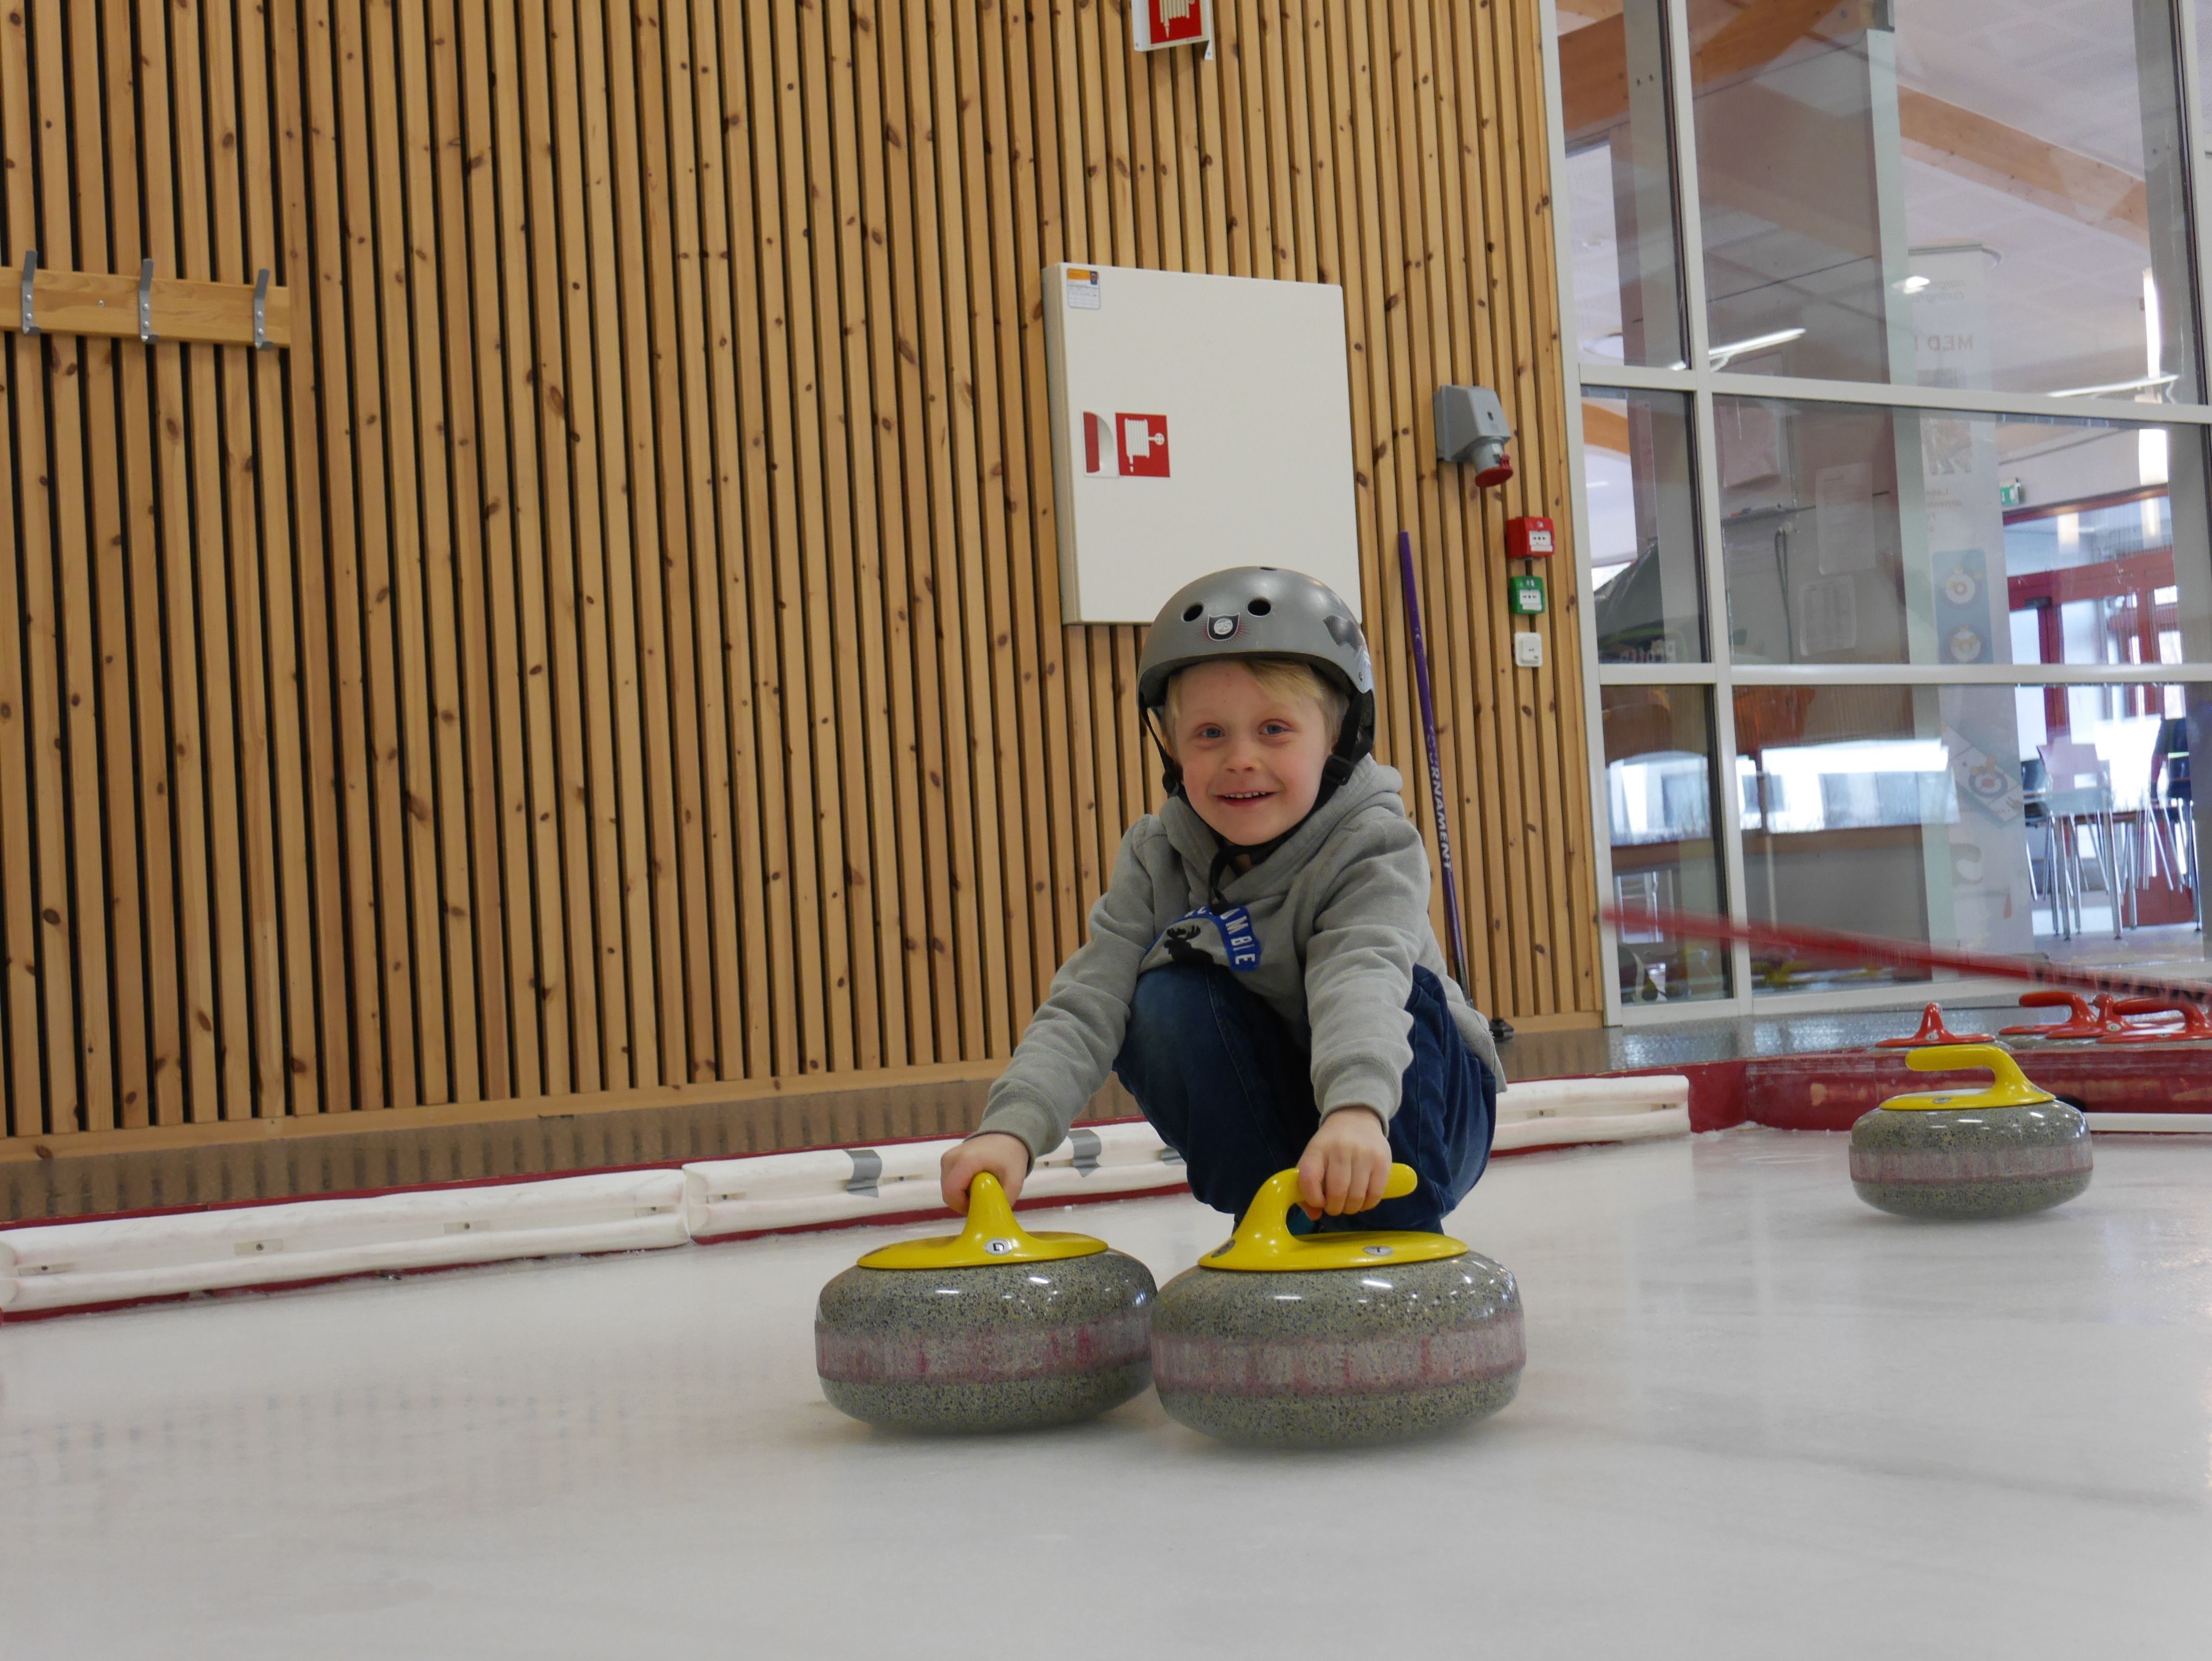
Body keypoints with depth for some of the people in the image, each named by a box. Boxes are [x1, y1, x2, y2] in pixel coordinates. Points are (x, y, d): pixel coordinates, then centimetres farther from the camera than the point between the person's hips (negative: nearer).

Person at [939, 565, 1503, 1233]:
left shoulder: (1373, 846, -24)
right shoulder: (1159, 858, -10)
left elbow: (1365, 978, -45)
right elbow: (1088, 1000, -22)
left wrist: (1357, 1109, -65)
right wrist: (1012, 1126, -40)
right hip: (1267, 1121, 3)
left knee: (1397, 987, -31)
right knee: (1169, 1001, -23)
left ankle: (1401, 1240, -18)